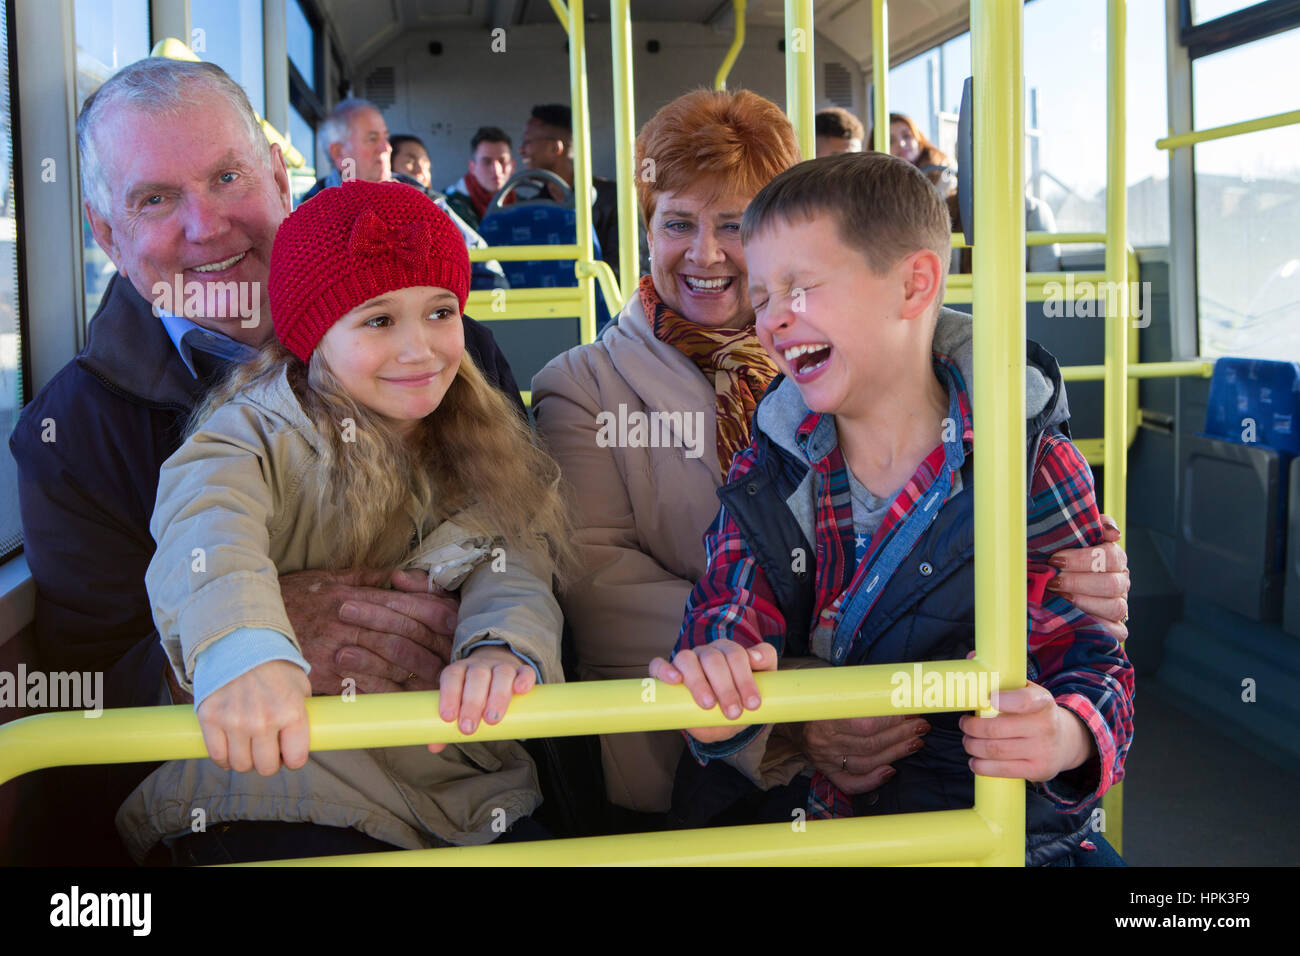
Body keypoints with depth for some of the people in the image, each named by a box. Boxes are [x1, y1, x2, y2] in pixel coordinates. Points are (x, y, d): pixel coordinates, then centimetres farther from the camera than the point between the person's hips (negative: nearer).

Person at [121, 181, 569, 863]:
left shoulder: (486, 449, 11)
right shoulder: (255, 432, -3)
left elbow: (515, 568, -3)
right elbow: (207, 527, -25)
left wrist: (505, 646, -29)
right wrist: (241, 649, -49)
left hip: (465, 787, 4)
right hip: (277, 787, -3)